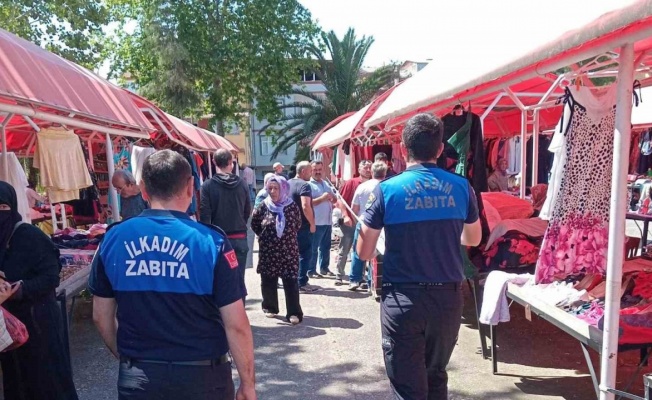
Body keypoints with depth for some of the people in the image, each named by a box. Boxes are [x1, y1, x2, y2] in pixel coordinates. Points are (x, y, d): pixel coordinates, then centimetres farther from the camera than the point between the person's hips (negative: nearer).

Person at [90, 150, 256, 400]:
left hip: (138, 377, 2)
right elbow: (236, 325, -13)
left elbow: (101, 316, 5)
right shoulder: (210, 241, -16)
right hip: (201, 376, -1)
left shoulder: (113, 239, -5)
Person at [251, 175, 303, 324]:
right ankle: (270, 307, 29)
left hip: (289, 250, -1)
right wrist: (265, 236, 11)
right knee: (268, 280, 10)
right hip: (268, 250, 1)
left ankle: (294, 312, 2)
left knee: (291, 281, -3)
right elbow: (254, 224, 9)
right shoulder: (264, 206, -3)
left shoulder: (292, 206, -4)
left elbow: (297, 225, 10)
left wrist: (287, 235, 9)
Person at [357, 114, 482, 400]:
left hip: (404, 299, -4)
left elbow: (364, 252, -6)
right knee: (436, 376, 24)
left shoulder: (387, 190, -10)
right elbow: (473, 239, 14)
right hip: (448, 297, 4)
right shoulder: (461, 187, -1)